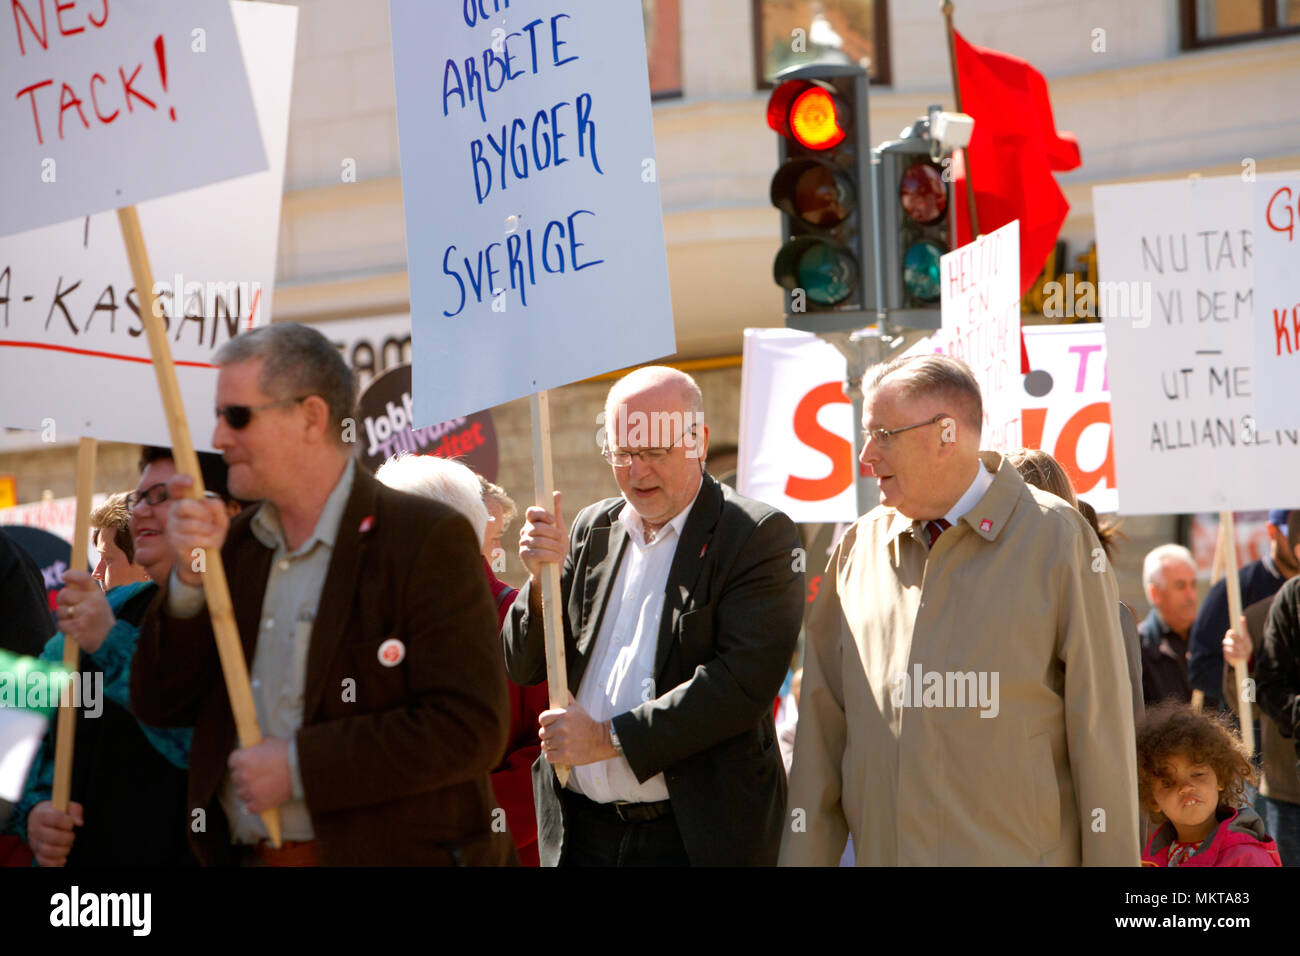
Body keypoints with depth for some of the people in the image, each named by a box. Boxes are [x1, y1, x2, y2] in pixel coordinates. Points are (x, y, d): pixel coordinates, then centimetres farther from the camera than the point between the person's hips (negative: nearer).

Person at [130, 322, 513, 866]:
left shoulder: (428, 538, -11)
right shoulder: (233, 545, 8)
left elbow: (470, 730, -18)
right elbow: (158, 706, 6)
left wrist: (300, 766, -19)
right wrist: (190, 578, -8)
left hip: (392, 853, -5)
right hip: (245, 856, 5)